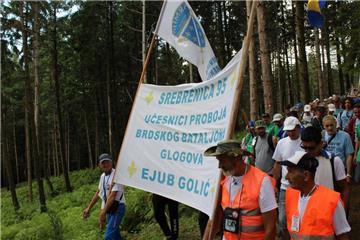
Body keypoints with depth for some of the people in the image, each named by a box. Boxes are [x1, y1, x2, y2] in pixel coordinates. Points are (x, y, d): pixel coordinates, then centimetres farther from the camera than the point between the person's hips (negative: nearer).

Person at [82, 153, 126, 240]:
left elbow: (112, 196, -25)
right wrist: (88, 208, 16)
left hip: (117, 208, -8)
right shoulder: (102, 176, 6)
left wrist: (103, 213, -26)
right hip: (108, 208, 8)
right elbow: (98, 192, 15)